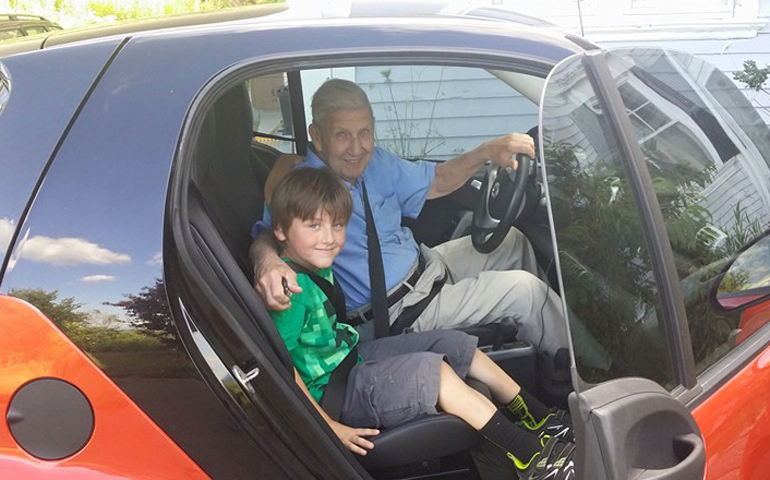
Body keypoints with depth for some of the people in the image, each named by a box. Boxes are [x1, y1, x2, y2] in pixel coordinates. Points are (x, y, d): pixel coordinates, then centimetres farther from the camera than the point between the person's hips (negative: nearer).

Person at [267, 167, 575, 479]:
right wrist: (328, 427, -26)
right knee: (432, 369, -27)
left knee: (454, 343, 6)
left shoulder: (316, 268, 6)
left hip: (350, 357, 11)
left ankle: (544, 421, 12)